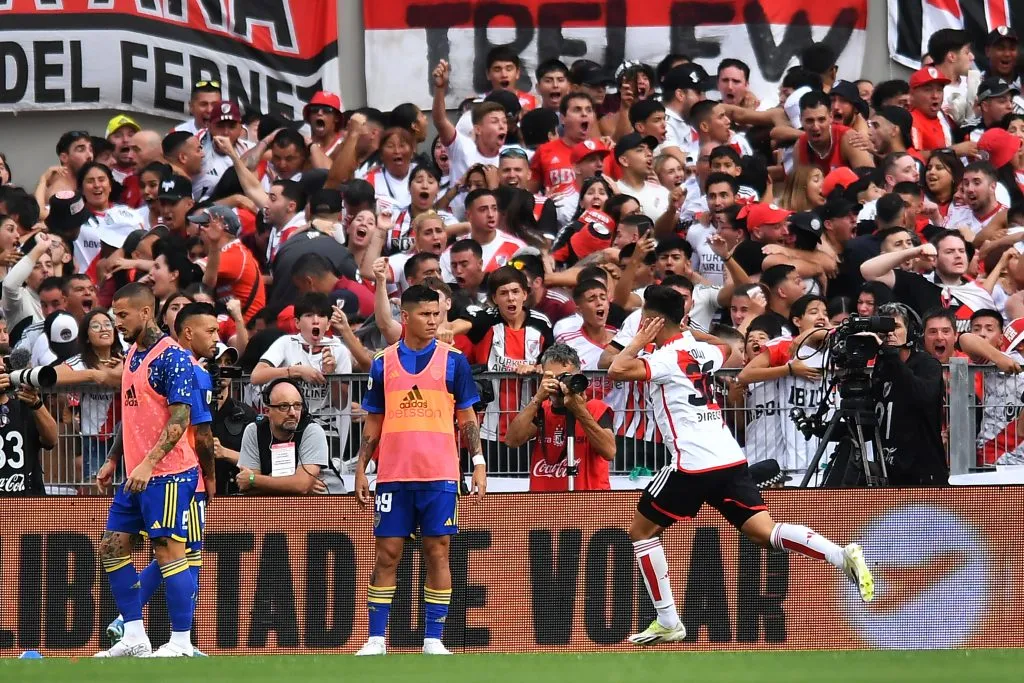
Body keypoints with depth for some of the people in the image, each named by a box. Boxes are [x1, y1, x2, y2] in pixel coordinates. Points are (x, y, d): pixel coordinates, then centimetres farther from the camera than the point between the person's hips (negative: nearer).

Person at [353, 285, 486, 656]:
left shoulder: (453, 360, 4)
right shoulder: (383, 363, 7)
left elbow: (467, 418, 7)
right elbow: (373, 423, 13)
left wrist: (478, 463, -3)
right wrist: (361, 470, 7)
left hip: (439, 475, -1)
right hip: (393, 475, 1)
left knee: (437, 552, -1)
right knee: (387, 554, 1)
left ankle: (433, 639, 4)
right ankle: (376, 639, 5)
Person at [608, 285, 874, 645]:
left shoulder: (667, 357, -7)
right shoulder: (699, 350, 16)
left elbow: (617, 370, -19)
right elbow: (726, 350, 38)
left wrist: (638, 342, -6)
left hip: (693, 464, -7)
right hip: (731, 459, 7)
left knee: (641, 531, 10)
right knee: (765, 531, -1)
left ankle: (667, 623, 7)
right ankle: (843, 557, -23)